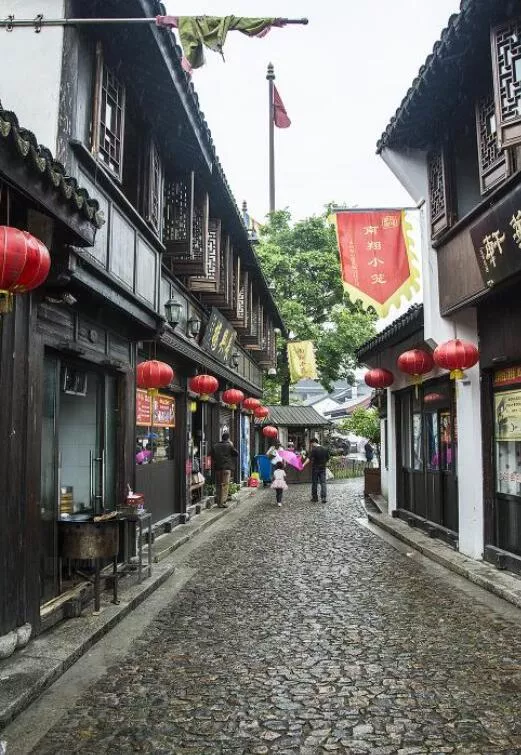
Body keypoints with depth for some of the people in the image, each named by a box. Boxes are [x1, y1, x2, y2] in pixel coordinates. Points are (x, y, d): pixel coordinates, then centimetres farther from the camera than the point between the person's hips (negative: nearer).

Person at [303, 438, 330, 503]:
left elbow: (309, 458, -25)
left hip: (315, 468, -4)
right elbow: (327, 459, 13)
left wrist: (303, 465, -34)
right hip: (323, 468, 4)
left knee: (314, 483, 7)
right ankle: (323, 497, -9)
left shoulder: (314, 449, -13)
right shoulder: (325, 449, 6)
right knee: (323, 483, 3)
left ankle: (315, 498, 13)